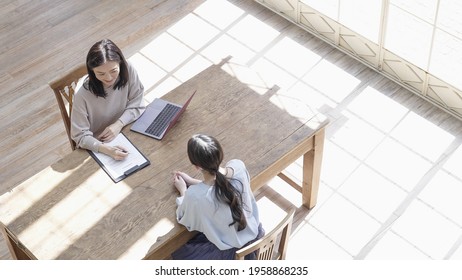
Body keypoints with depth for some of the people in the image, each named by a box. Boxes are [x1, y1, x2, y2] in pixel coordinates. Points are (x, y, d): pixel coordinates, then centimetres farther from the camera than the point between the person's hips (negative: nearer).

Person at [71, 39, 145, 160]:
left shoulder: (128, 71, -19)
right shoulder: (83, 95, -27)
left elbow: (137, 104, -6)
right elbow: (80, 136, -21)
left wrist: (119, 124, -21)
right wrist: (106, 149, -36)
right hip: (96, 145, -3)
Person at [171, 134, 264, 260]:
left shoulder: (195, 195, -34)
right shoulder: (238, 166, -22)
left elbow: (186, 221, -10)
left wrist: (183, 190, 5)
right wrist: (191, 181, 7)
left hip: (230, 250, -6)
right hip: (253, 232, 6)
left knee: (178, 256, 20)